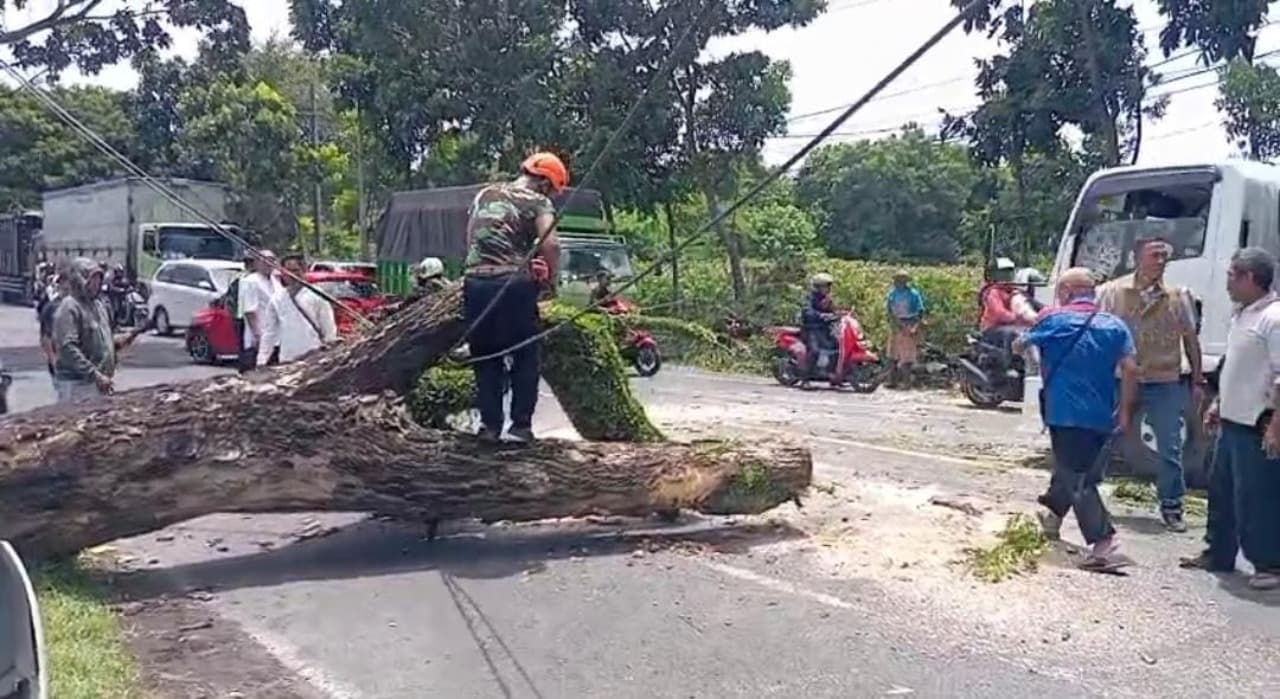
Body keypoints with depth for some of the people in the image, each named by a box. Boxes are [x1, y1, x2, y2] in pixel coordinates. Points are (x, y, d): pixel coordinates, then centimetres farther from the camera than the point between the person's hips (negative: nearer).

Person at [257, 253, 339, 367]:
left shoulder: (316, 296, -2)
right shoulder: (276, 299, 9)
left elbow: (329, 329, -1)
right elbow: (269, 331, 12)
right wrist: (262, 361, 8)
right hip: (286, 360, 3)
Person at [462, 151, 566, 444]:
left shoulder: (485, 194, 18)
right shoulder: (537, 203, 1)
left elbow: (470, 236, 21)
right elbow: (550, 244, -13)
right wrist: (552, 278, 1)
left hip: (475, 281, 5)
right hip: (512, 284, -5)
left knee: (485, 358, 14)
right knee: (526, 357, 8)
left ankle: (490, 425, 14)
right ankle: (521, 425, 6)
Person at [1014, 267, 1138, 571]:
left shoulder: (1054, 320, -4)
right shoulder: (1115, 325, 6)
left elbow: (1019, 345, 12)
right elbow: (1130, 368, -3)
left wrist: (1021, 341, 36)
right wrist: (1126, 410, 3)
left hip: (1066, 413, -5)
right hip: (1102, 417, 6)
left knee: (1077, 479, -5)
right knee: (1073, 469, 24)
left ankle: (1105, 546, -16)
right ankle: (1052, 514, 45)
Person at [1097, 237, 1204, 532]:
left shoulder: (1179, 296, 4)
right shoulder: (1112, 292, -2)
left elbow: (1190, 339, 9)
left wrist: (1198, 381, 8)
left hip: (1165, 383, 1)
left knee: (1170, 449, 5)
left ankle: (1172, 506, 19)